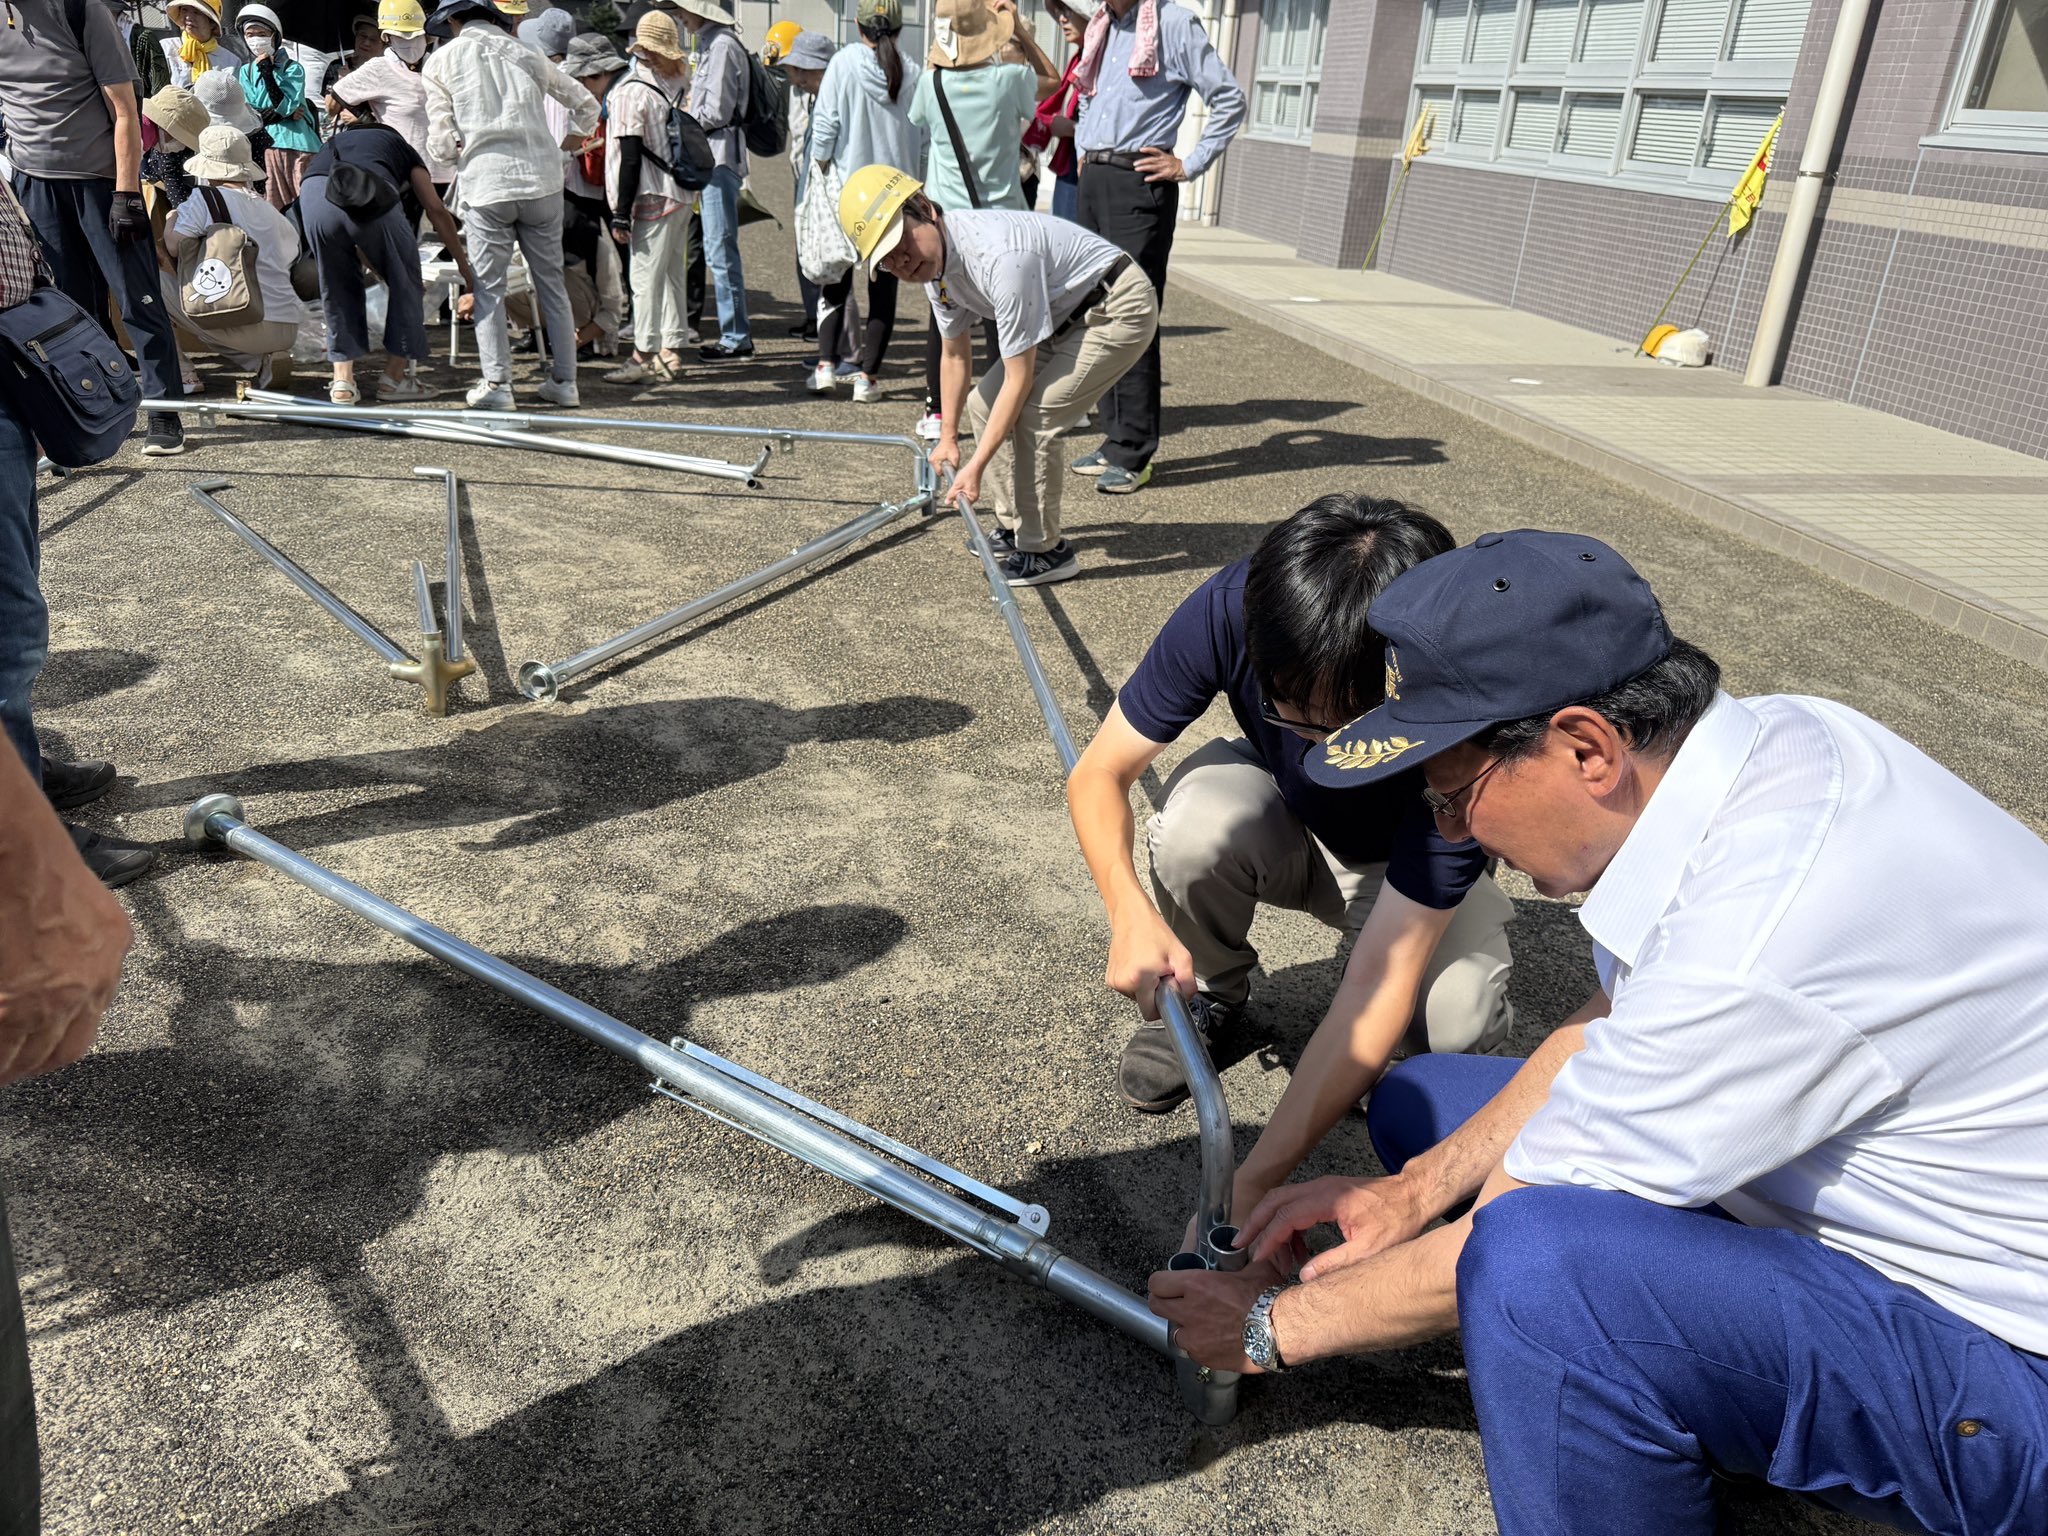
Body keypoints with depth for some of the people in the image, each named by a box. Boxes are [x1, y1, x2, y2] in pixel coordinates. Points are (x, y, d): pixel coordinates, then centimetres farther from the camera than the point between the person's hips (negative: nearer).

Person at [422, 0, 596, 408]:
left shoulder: (442, 60, 6)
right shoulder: (526, 55, 14)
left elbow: (440, 139, 0)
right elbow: (587, 107, 19)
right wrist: (564, 147, 26)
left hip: (485, 185, -3)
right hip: (543, 181, 3)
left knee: (488, 287, 4)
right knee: (551, 281, 9)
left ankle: (496, 384, 0)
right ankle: (564, 381, 10)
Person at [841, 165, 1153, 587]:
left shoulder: (1000, 255, -34)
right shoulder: (933, 260, -6)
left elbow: (1019, 378, -28)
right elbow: (956, 354, 10)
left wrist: (977, 465, -25)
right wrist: (947, 438, 15)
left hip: (1120, 308, -9)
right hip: (1066, 317, 10)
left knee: (1033, 414, -20)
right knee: (983, 403, 7)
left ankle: (1044, 550, -6)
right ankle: (1014, 527, 20)